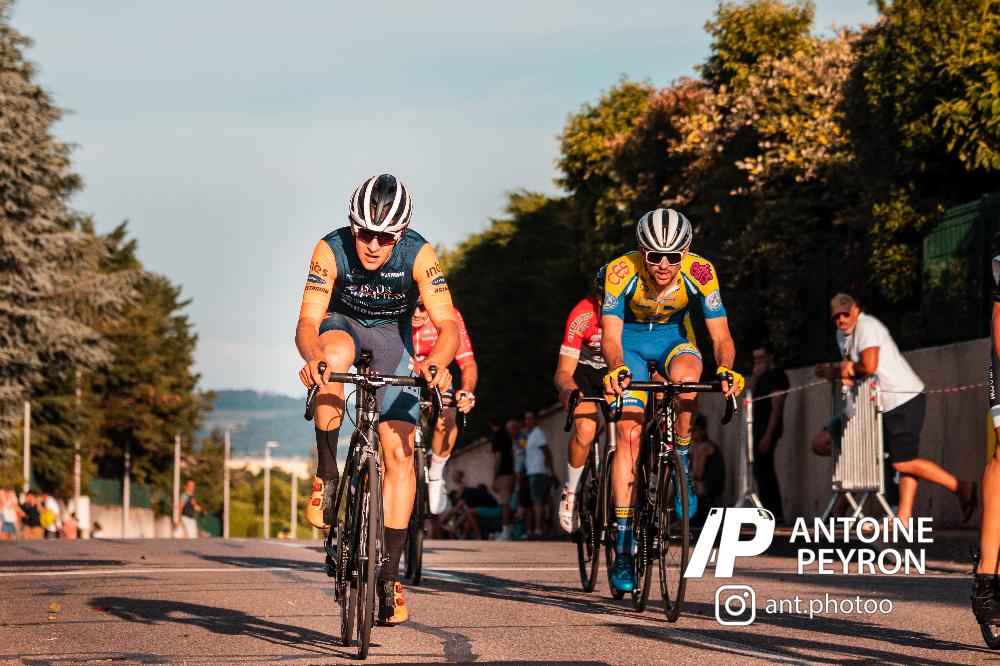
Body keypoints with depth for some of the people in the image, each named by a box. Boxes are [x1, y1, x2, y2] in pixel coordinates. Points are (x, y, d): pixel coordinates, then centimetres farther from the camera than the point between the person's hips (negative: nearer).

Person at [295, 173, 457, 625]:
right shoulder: (331, 250, -28)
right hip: (342, 325, -1)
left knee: (400, 452, -12)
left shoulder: (418, 255, -27)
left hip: (392, 337, 1)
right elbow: (308, 322, -32)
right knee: (335, 355, -40)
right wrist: (312, 359, -54)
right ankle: (326, 475, -25)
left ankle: (389, 575, -6)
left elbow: (448, 324, -32)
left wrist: (436, 362, -53)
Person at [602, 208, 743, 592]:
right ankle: (624, 549, -13)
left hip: (674, 337, 1)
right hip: (630, 340, -1)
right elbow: (611, 335, -32)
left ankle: (682, 466, -10)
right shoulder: (621, 272, -29)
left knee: (687, 378, -36)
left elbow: (720, 334, -26)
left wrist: (725, 369, -46)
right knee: (629, 431, -15)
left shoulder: (700, 272, -26)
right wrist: (616, 369, -53)